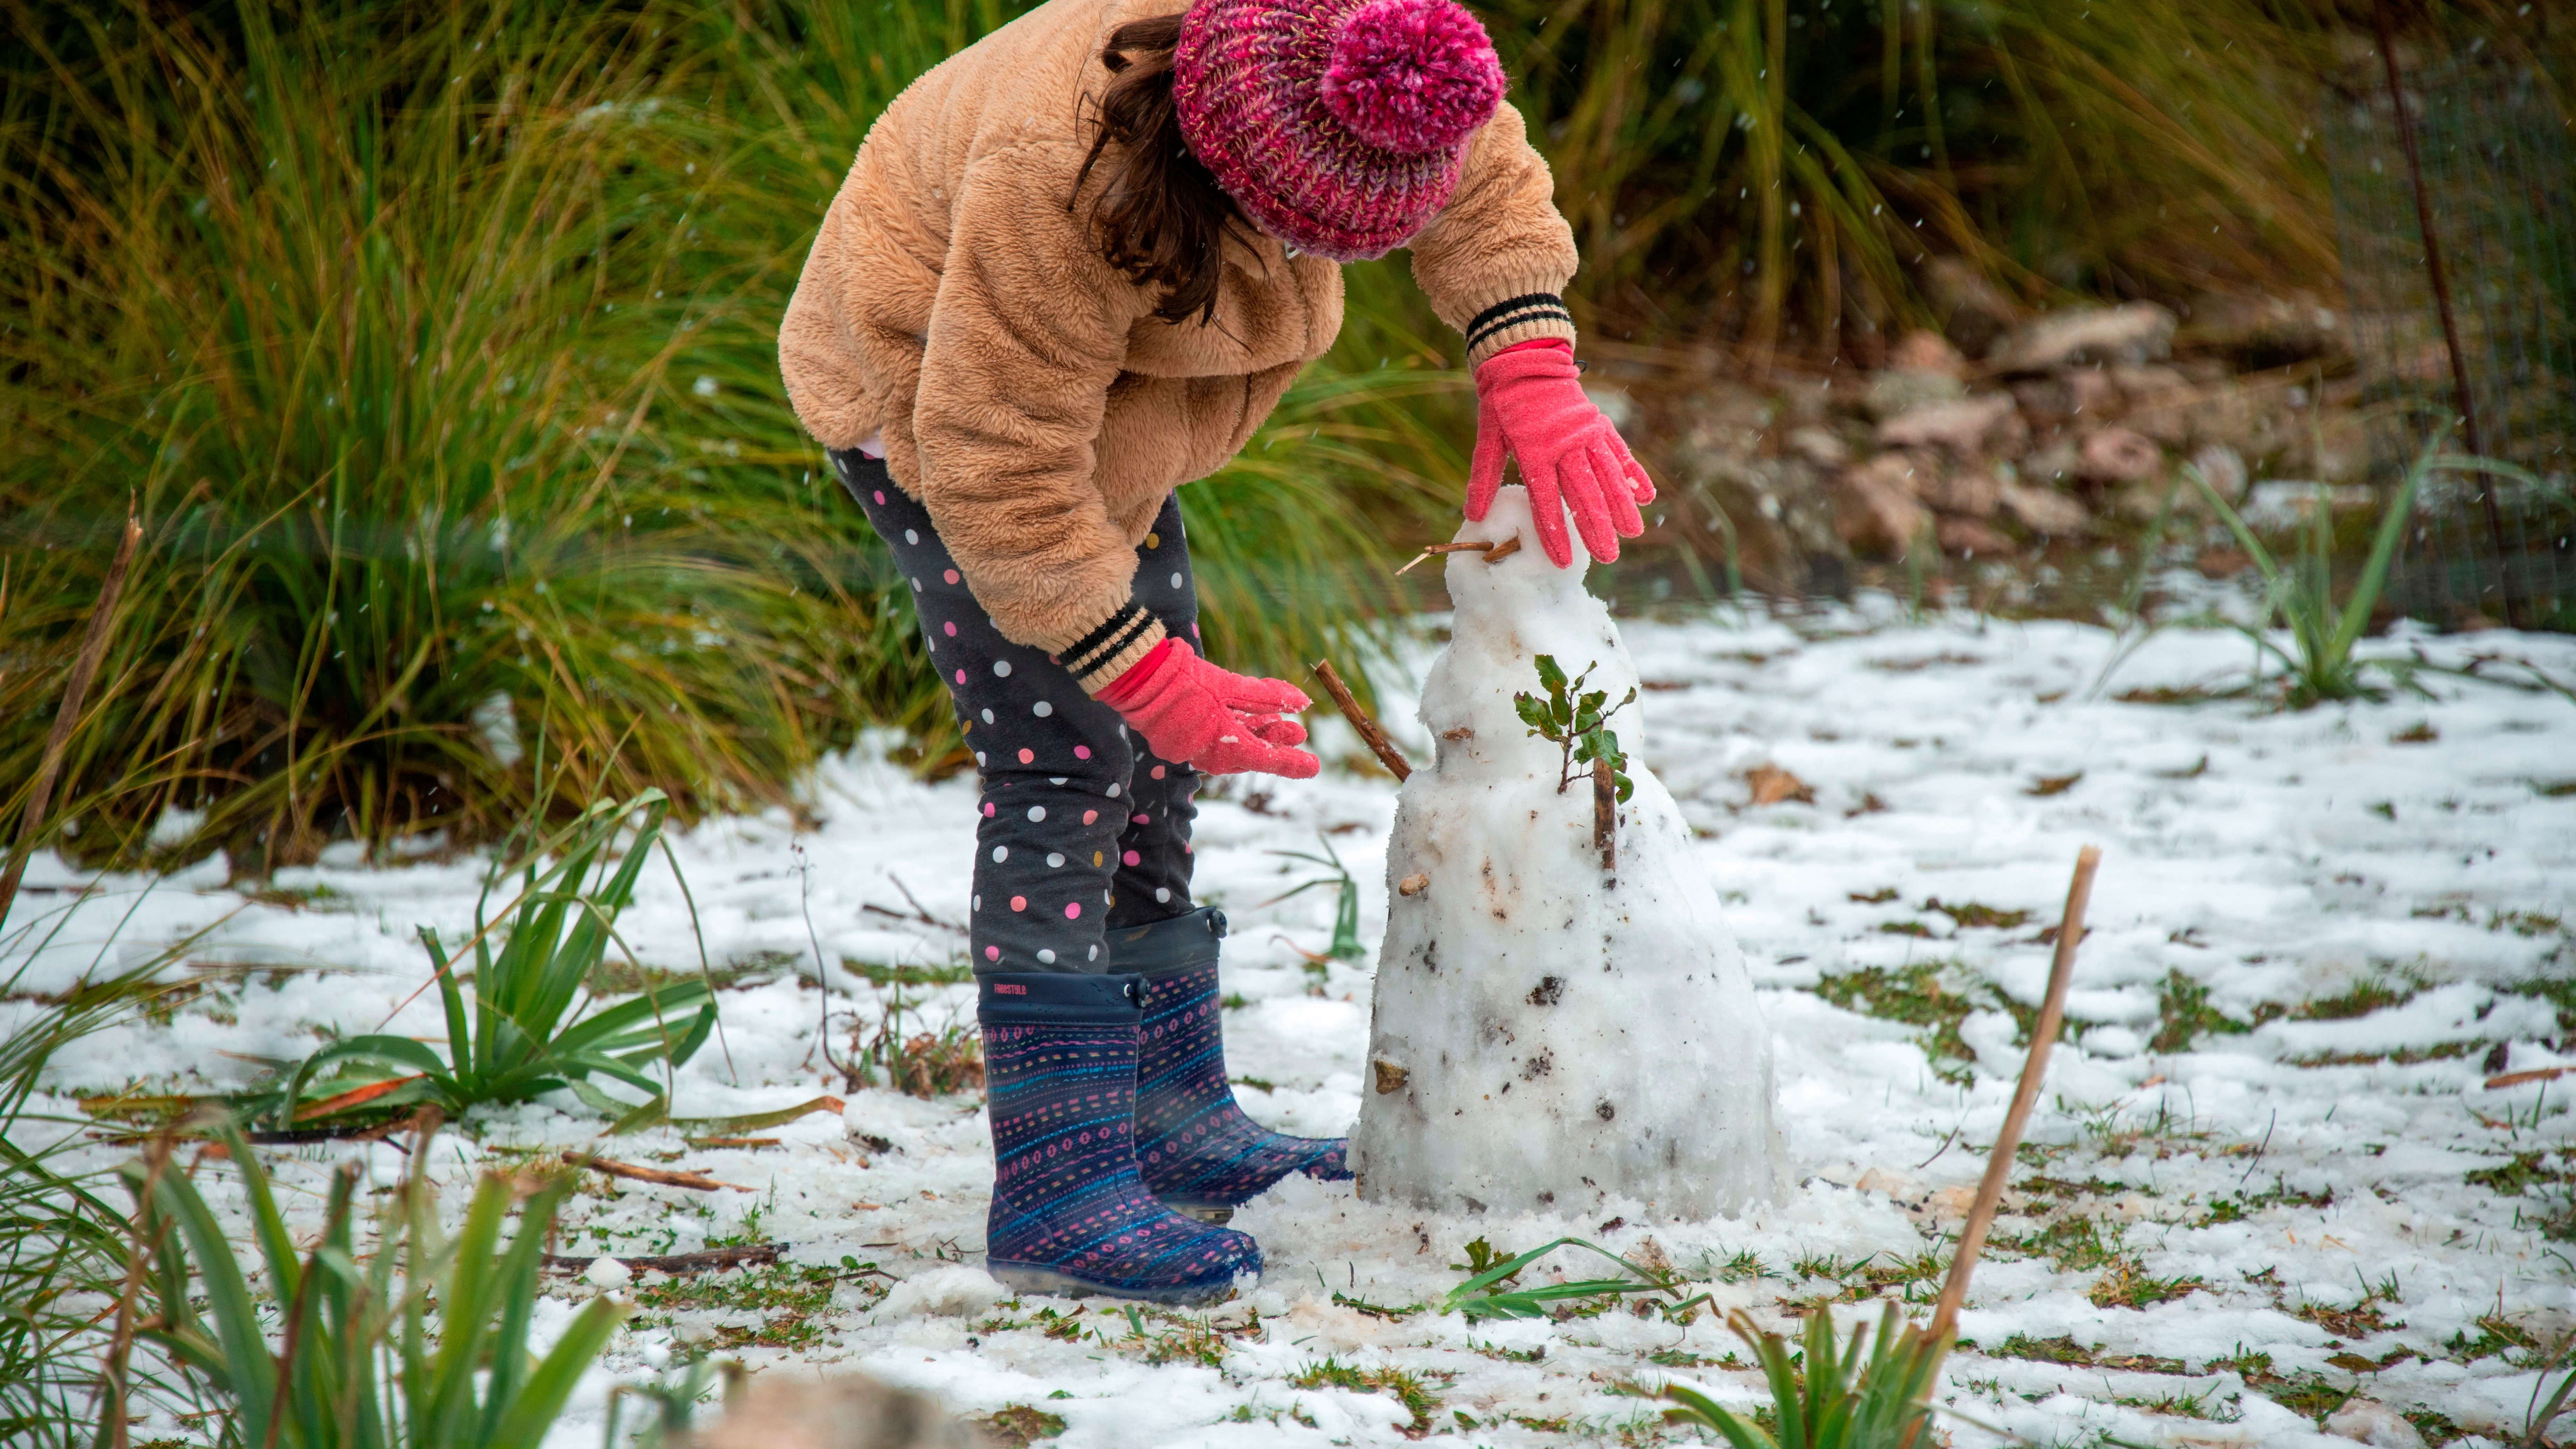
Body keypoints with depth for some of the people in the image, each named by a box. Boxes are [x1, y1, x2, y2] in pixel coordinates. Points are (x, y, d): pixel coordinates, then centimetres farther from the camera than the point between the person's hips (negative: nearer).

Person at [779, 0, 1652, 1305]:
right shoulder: (1065, 185, -42)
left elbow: (1486, 181, -2)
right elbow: (1004, 474, -35)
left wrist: (1530, 376, -16)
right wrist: (1150, 679, -32)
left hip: (1092, 397, 8)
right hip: (932, 391, -8)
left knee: (1156, 764, 12)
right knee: (1065, 757, -19)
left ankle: (1177, 1127, 23)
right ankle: (1059, 1187, -22)